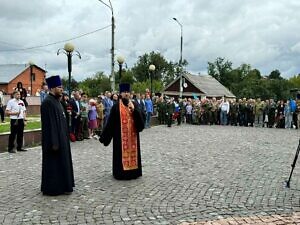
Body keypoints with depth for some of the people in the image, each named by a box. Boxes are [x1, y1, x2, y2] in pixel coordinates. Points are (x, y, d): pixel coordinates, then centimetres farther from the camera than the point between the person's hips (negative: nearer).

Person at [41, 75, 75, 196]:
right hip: (54, 139, -10)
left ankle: (61, 186, 25)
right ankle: (52, 188, 10)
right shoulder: (48, 102, -18)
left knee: (61, 162, 15)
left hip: (61, 138, 10)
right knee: (53, 163, -1)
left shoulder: (56, 101, 12)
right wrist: (54, 142, -23)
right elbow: (49, 124, -22)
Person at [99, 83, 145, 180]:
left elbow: (140, 119, -2)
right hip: (120, 136, -3)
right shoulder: (116, 107, -2)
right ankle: (121, 172, 10)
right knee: (122, 153, -1)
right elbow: (110, 123, -3)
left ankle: (133, 171, 20)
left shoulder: (134, 105, 7)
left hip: (132, 135, 3)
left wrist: (134, 109, -17)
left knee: (132, 152, 8)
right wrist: (104, 137, -4)